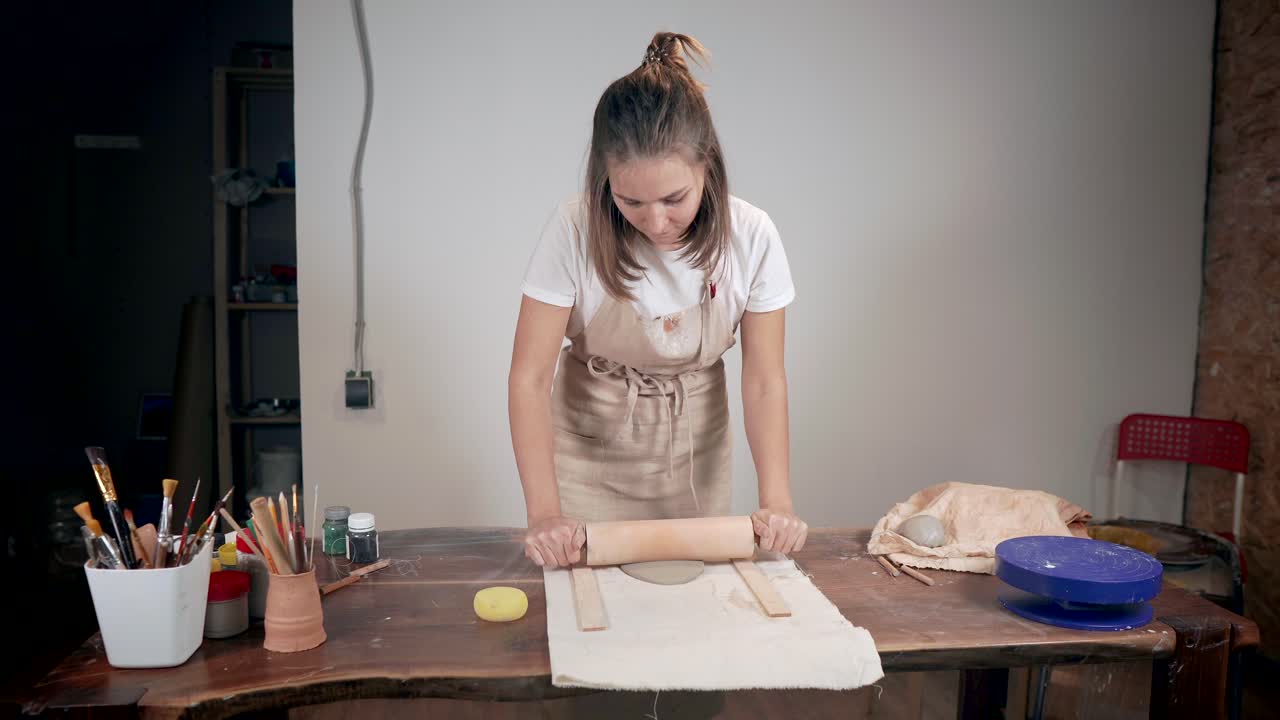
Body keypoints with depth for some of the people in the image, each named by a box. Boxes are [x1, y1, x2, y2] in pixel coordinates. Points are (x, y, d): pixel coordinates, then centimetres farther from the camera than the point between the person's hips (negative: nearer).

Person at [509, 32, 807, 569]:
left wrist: (776, 500, -26)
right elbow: (530, 376, -23)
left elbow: (764, 380, -14)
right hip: (589, 444, -1)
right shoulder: (576, 229, -25)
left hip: (695, 446, 2)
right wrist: (544, 512, -32)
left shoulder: (751, 236, -20)